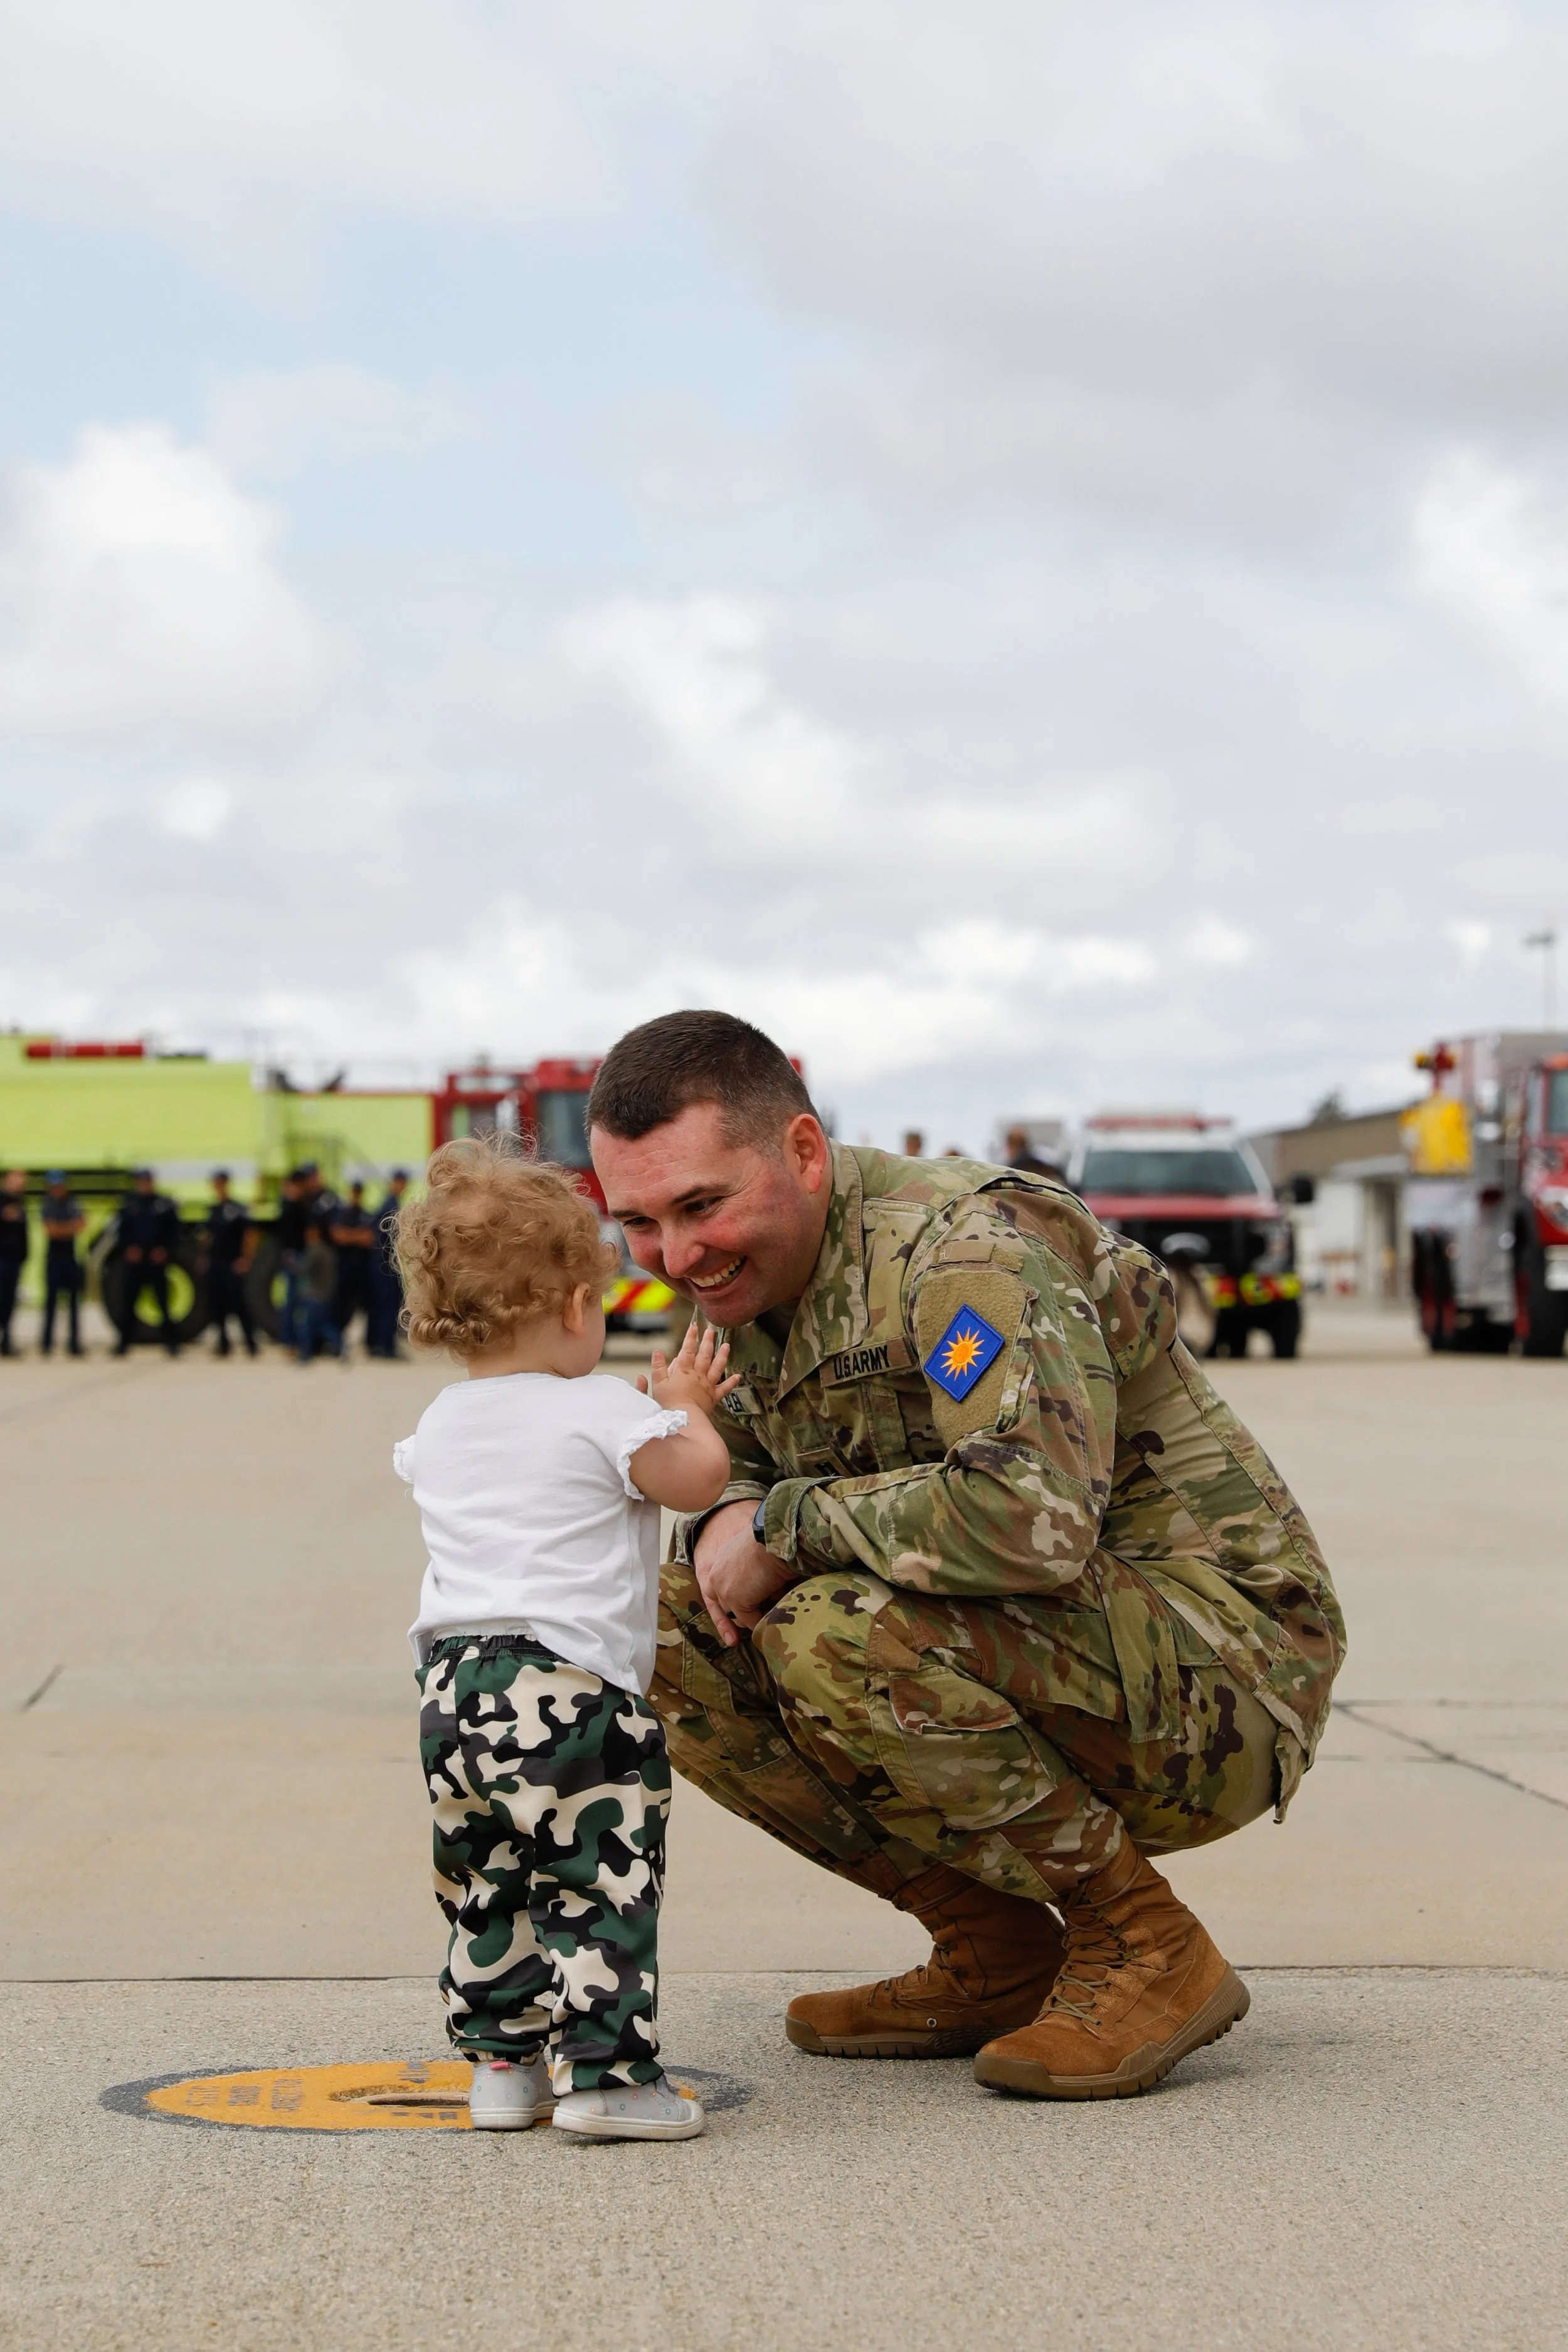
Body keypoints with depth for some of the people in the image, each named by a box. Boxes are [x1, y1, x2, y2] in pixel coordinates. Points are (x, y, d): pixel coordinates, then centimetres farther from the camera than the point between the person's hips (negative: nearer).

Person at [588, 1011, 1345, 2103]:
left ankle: (1148, 1949, -12)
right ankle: (996, 1957, 4)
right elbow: (740, 1481, 19)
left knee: (840, 1633, -31)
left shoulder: (969, 1246, -23)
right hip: (1045, 1666, 9)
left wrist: (788, 1522, -24)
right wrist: (722, 1525, -7)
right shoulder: (754, 1281, 5)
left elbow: (1033, 1517, -38)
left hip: (1220, 1678, -9)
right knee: (668, 1632, -1)